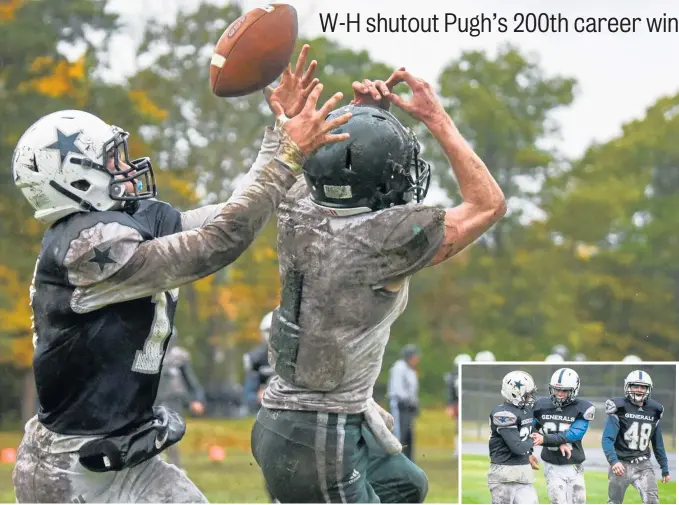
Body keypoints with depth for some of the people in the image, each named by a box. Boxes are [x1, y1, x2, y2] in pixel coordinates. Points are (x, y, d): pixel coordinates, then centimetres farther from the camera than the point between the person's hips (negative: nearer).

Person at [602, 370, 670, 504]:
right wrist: (613, 461, -31)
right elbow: (607, 439, -15)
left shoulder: (653, 411, 8)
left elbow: (658, 443, 17)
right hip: (621, 464, -3)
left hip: (643, 466, 3)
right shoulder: (620, 408, -8)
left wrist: (665, 469, 19)